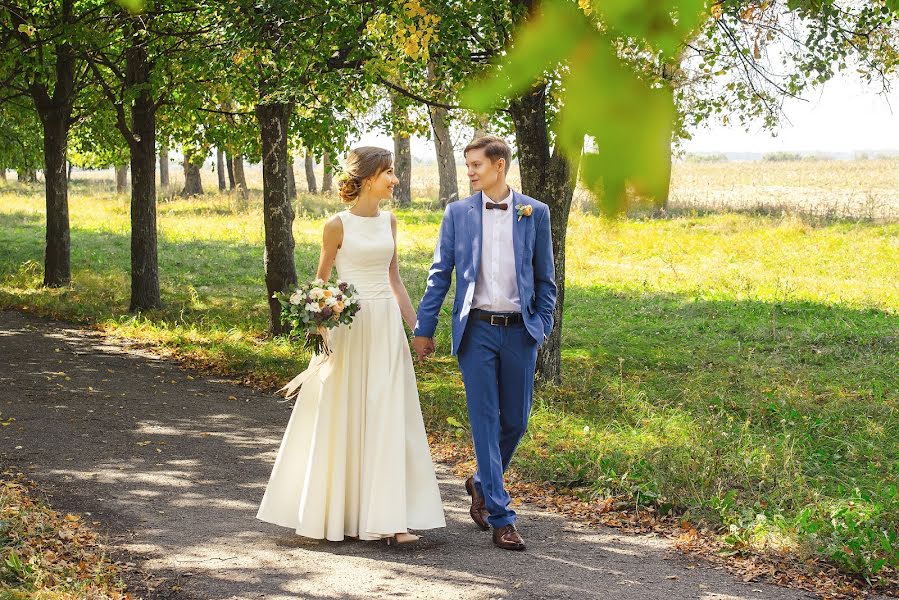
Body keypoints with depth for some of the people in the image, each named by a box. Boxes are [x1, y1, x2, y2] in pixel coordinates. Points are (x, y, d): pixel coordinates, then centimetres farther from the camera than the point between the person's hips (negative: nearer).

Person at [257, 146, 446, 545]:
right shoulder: (338, 225, -7)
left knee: (388, 420, 1)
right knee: (342, 419, 2)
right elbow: (320, 281, -1)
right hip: (350, 324, -5)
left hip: (387, 324, 5)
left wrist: (416, 326, 13)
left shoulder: (388, 221, 9)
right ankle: (332, 510, 17)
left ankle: (387, 518, 3)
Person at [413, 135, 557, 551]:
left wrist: (543, 325, -1)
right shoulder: (458, 213, 4)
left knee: (516, 420, 7)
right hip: (476, 329, -1)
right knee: (485, 421, -3)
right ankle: (500, 516, 0)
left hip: (519, 329, 1)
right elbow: (440, 274, 6)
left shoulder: (534, 213, 3)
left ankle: (482, 483, 34)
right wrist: (423, 328, 3)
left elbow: (545, 277, 8)